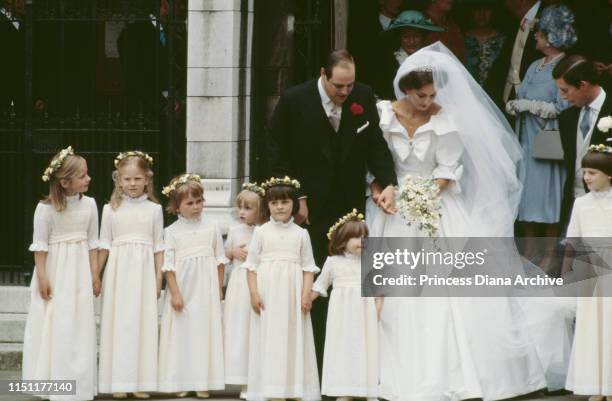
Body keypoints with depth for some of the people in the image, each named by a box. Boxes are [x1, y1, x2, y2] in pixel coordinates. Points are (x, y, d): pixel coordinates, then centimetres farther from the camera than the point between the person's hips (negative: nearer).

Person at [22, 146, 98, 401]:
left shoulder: (89, 204, 0)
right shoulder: (46, 208, -12)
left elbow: (92, 243, 6)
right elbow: (40, 245, -8)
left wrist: (94, 274, 3)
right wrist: (42, 277, -12)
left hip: (79, 273, 3)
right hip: (55, 272, -3)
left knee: (79, 327, 4)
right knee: (54, 326, 0)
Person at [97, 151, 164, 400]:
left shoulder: (154, 209, 4)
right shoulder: (111, 209, 4)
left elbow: (158, 246, 6)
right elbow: (104, 245, 7)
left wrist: (159, 277, 1)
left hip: (144, 273, 0)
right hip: (118, 272, 0)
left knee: (142, 322, -1)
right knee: (119, 322, -1)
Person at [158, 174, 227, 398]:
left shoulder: (211, 228, 3)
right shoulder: (172, 231, -2)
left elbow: (220, 260, 8)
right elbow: (168, 264, -5)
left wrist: (219, 288, 6)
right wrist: (175, 293, -11)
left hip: (206, 291, 1)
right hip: (183, 290, -1)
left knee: (204, 332, 1)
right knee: (182, 332, 1)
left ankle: (202, 384, 6)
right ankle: (181, 384, 7)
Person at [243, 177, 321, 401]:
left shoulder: (301, 234, 6)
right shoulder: (261, 232, 4)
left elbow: (308, 267, 4)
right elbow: (252, 265, 2)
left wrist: (306, 294, -6)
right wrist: (254, 293, -7)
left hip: (292, 294, 1)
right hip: (267, 293, -1)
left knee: (292, 338, 1)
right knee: (268, 338, -1)